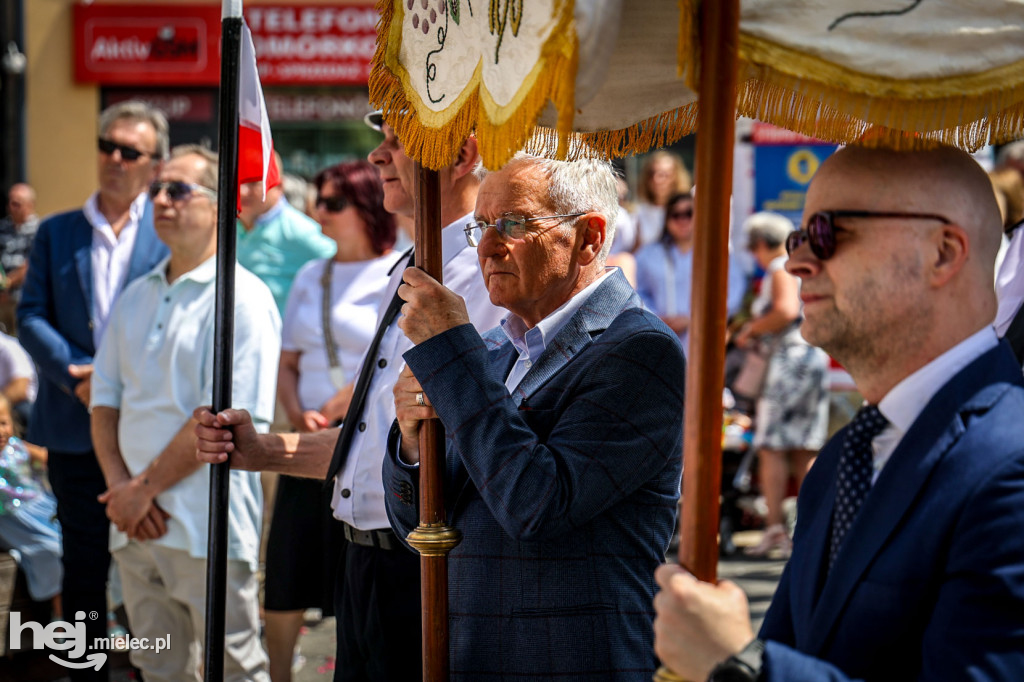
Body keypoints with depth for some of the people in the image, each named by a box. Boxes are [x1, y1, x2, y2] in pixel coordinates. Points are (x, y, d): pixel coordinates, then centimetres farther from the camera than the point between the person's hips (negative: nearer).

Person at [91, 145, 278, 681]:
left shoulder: (242, 299, -7)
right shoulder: (136, 298, 16)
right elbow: (105, 399, 12)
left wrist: (146, 487, -12)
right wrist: (120, 487, -5)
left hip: (208, 531, -7)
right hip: (136, 528, 7)